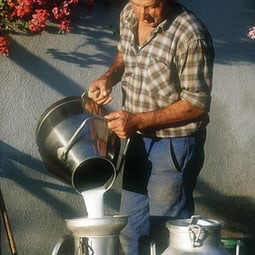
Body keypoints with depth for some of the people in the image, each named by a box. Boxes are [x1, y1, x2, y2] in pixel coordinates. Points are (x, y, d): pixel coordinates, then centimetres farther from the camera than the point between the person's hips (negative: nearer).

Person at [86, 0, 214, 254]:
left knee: (166, 235, 3)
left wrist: (137, 121, -23)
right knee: (130, 231, 19)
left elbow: (196, 104, -20)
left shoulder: (190, 36, -24)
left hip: (175, 145, -7)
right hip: (139, 140, 7)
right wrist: (109, 77, -4)